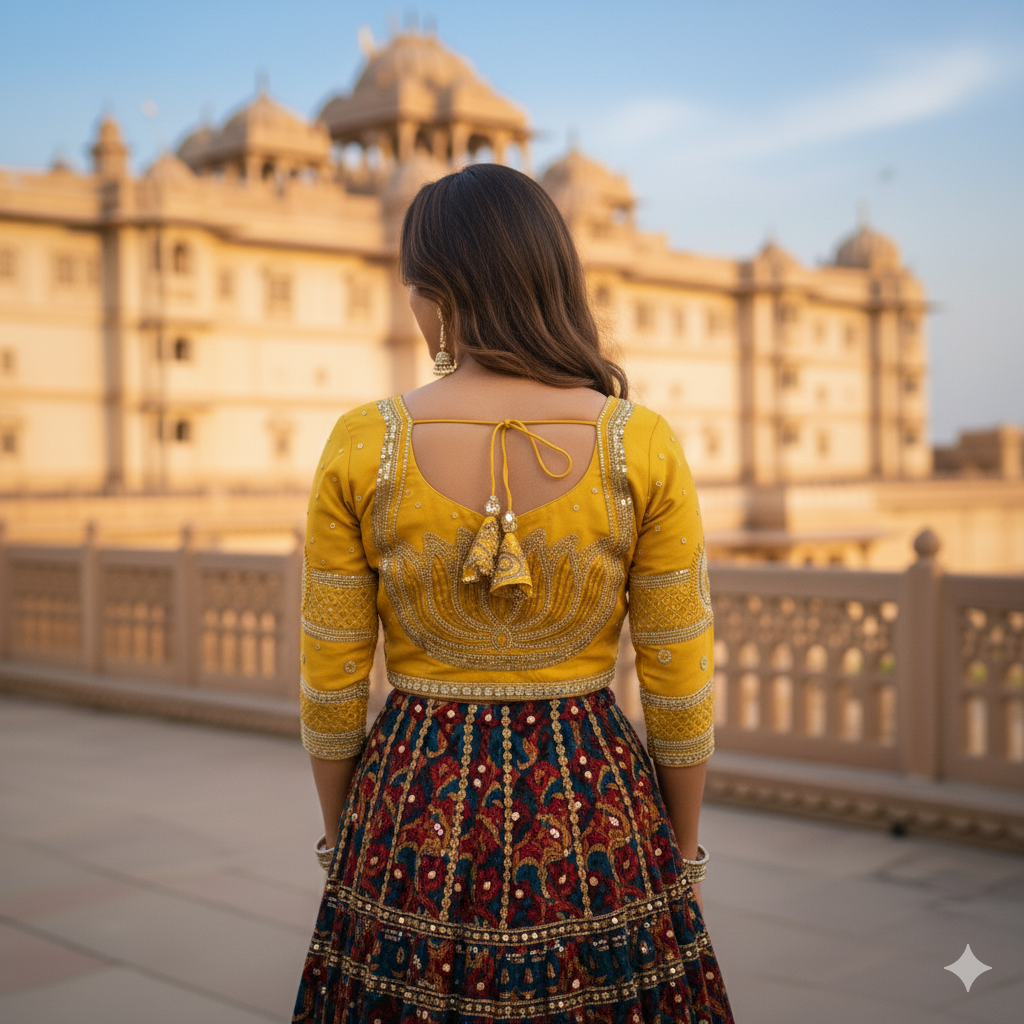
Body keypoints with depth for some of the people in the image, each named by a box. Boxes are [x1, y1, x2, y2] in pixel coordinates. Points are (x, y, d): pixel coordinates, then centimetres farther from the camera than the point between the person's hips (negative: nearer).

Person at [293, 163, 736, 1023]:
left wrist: (339, 837, 12)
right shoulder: (642, 447, -10)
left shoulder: (362, 447, -10)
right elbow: (681, 692, -5)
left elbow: (332, 687, -4)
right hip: (597, 818, 0)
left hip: (416, 814, 0)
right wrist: (683, 856, 9)